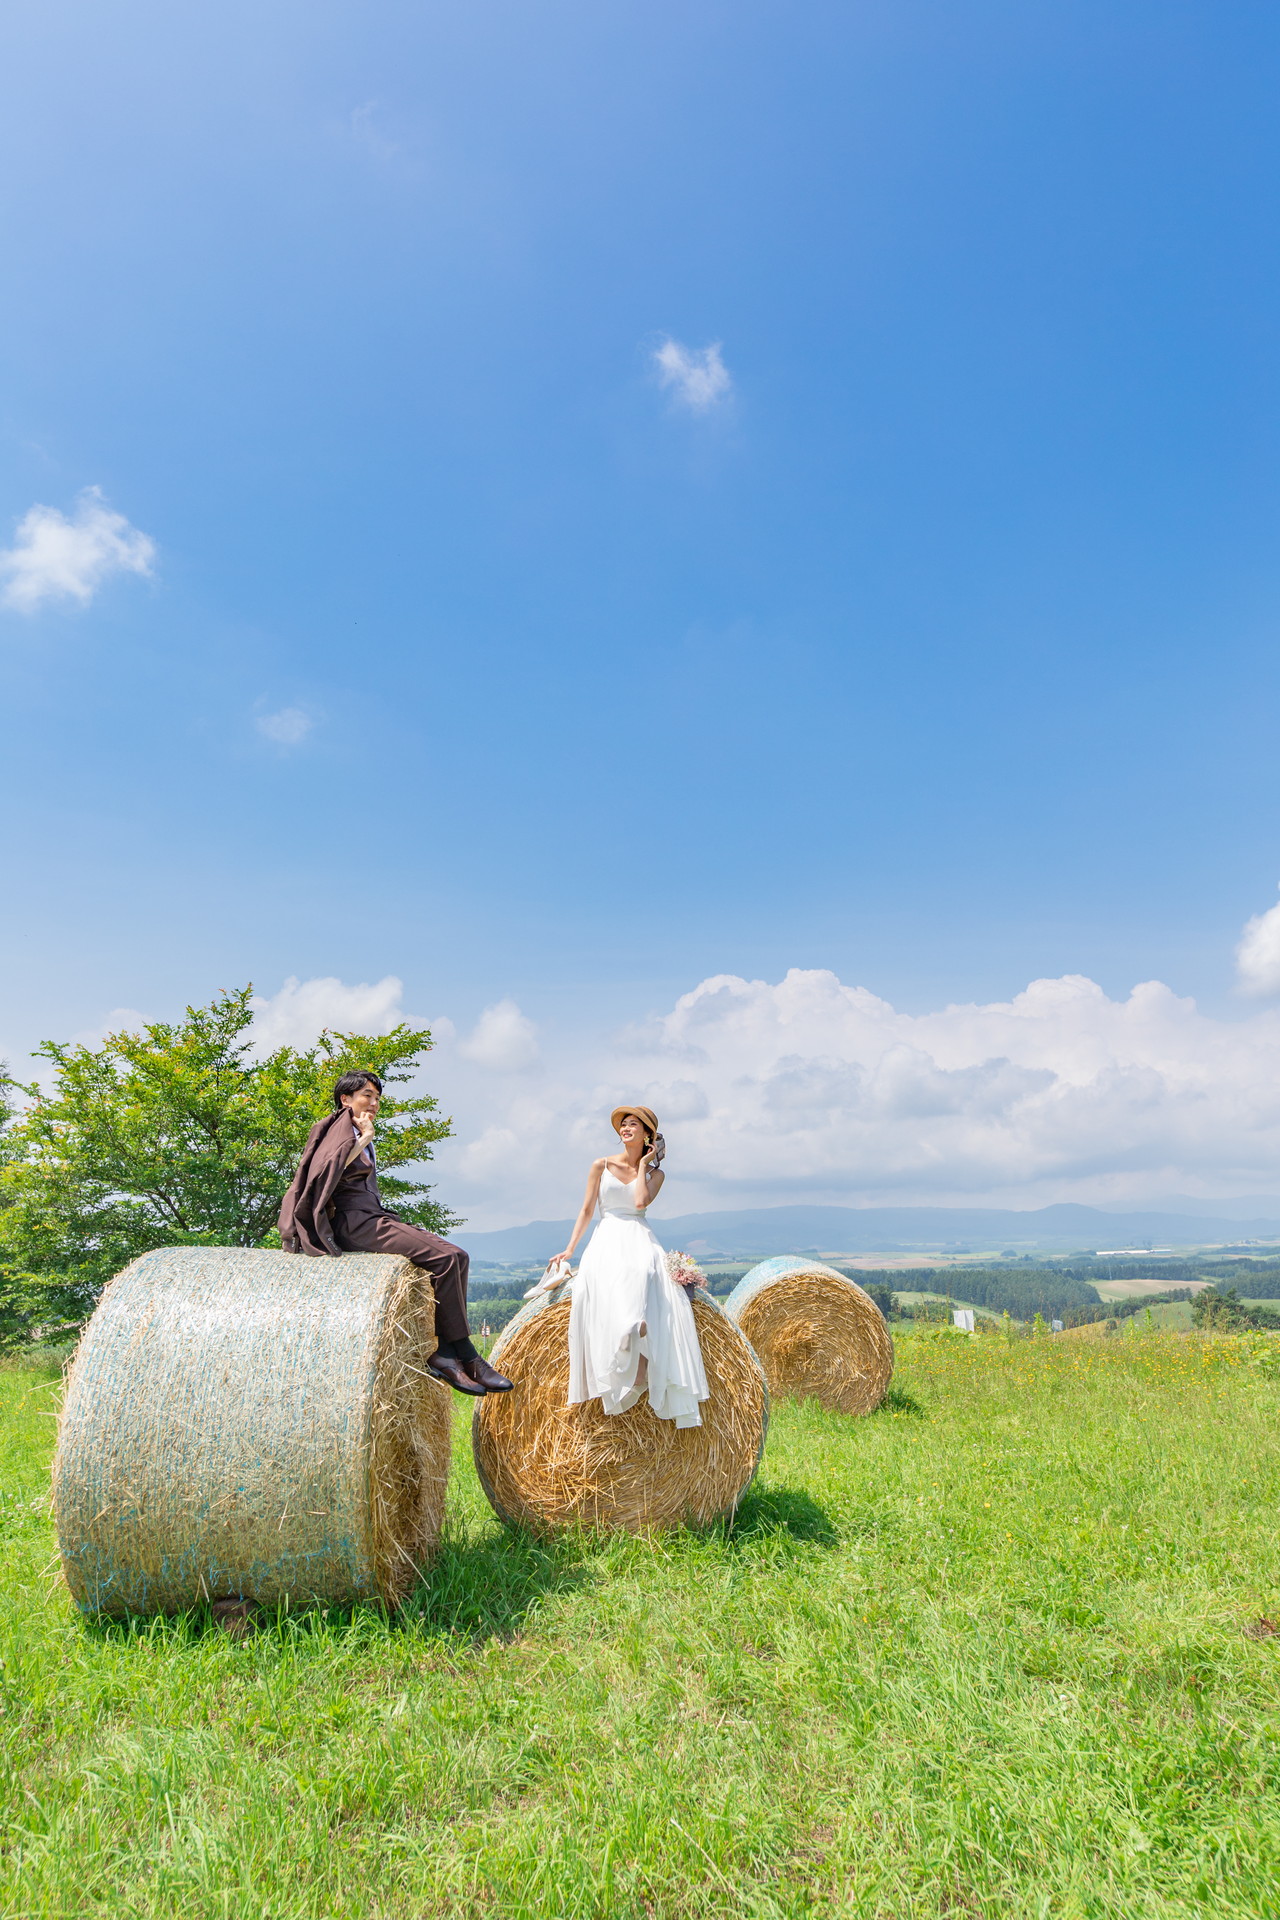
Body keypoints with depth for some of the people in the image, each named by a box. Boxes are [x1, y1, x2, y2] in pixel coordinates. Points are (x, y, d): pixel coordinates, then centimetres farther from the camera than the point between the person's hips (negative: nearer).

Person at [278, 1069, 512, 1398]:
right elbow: (328, 1171, -20)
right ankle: (466, 1357, -15)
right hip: (353, 1222, -9)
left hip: (373, 1217, 9)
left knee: (456, 1257, -7)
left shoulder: (363, 1138, 26)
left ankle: (444, 1351, -12)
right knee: (444, 1257, -21)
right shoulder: (340, 1128, 0)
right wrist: (363, 1139, -12)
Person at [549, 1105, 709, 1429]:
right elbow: (587, 1210, 11)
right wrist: (570, 1249, 4)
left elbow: (641, 1201, -9)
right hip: (607, 1239, 0)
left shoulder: (655, 1173, 12)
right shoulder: (601, 1165, 11)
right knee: (598, 1283, -34)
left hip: (640, 1239, 0)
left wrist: (642, 1165, 1)